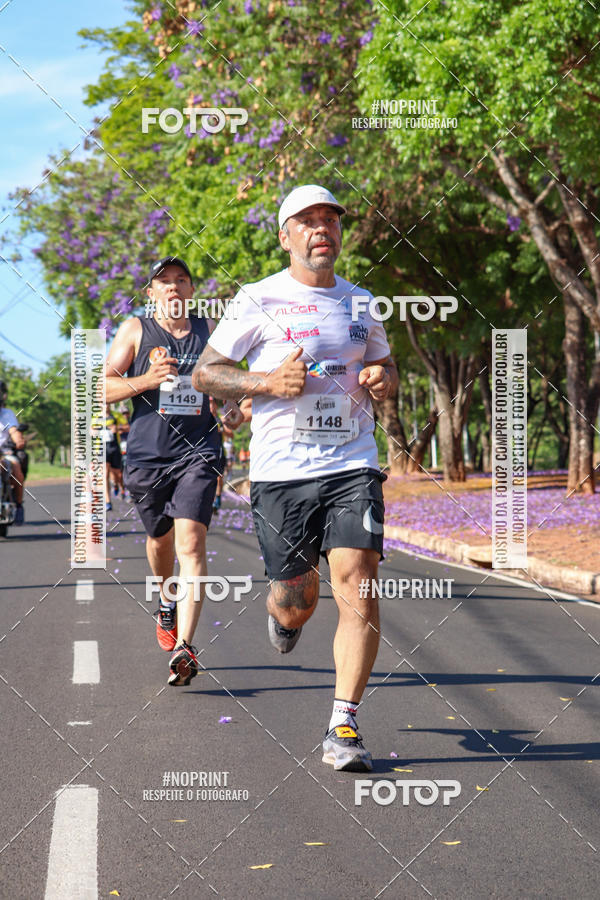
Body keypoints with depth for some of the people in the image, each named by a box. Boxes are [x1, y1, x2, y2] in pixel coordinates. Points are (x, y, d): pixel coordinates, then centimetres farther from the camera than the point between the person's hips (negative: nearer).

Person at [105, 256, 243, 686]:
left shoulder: (210, 330, 10)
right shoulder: (136, 331, 5)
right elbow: (102, 388, 0)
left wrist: (234, 407, 4)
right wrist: (145, 380, -16)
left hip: (199, 452, -1)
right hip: (147, 455, 1)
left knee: (191, 543, -16)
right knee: (161, 538, 17)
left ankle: (184, 646, -23)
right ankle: (168, 602, 50)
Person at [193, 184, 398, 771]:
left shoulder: (359, 302, 13)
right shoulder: (259, 301, 1)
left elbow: (384, 368, 28)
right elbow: (203, 374, 3)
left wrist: (382, 380, 3)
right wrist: (269, 381, -13)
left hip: (353, 464, 2)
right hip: (281, 469, -2)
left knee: (357, 588, -13)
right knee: (297, 601, 5)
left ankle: (343, 728, -8)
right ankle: (281, 614, 45)